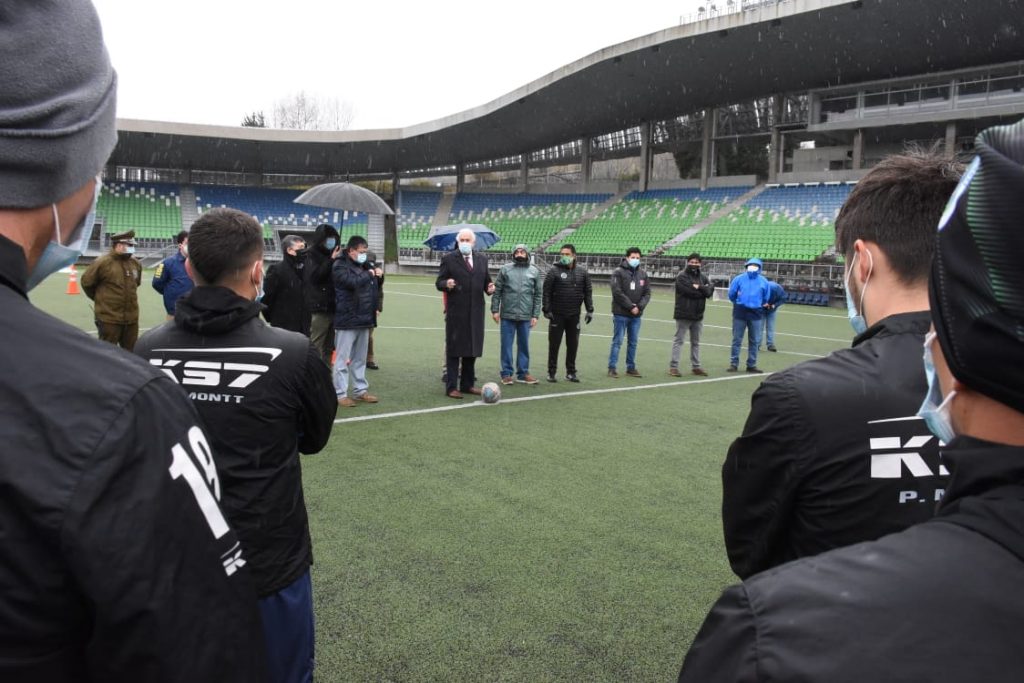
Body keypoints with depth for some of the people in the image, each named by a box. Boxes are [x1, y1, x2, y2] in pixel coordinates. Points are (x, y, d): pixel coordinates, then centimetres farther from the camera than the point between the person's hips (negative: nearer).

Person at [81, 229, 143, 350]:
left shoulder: (136, 264, 6)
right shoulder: (103, 262, -11)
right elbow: (86, 282, 1)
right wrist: (101, 298, 11)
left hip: (131, 317, 5)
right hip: (109, 318, -5)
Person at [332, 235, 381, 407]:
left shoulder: (365, 266, 17)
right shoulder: (340, 267, -8)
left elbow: (374, 287, 27)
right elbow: (353, 282, -25)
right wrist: (369, 274, -10)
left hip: (364, 319, 8)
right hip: (347, 320, -8)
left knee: (360, 359, 15)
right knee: (343, 359, -2)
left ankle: (360, 390, 23)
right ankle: (340, 394, 3)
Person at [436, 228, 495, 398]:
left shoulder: (482, 258, 11)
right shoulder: (449, 259, -1)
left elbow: (486, 280, 17)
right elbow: (439, 282, -1)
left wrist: (489, 288, -5)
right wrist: (446, 284, -23)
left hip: (475, 312, 4)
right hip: (456, 312, -4)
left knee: (472, 349, 11)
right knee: (454, 350, 0)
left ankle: (468, 384, 22)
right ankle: (451, 387, 5)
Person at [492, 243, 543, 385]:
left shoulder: (535, 271, 6)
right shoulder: (505, 269, 3)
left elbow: (538, 295, 6)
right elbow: (497, 291, 4)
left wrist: (535, 315, 0)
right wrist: (495, 310, -3)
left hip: (526, 316, 1)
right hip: (507, 315, -1)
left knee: (524, 345, 8)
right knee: (506, 344, 3)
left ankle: (523, 373, 18)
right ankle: (506, 373, 11)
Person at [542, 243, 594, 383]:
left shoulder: (582, 272, 5)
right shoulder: (554, 271, -4)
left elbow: (588, 292, 7)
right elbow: (546, 292, -5)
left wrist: (590, 310, 2)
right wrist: (546, 310, -11)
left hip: (574, 315, 3)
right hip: (557, 315, -3)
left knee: (573, 344, 8)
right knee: (554, 344, 2)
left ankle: (571, 372, 19)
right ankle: (551, 372, 11)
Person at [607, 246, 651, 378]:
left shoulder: (643, 274, 9)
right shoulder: (619, 272, -7)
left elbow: (647, 293, 7)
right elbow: (617, 293, -14)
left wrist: (639, 307, -9)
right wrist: (631, 306, -15)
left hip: (636, 315, 5)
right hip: (621, 314, -5)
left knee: (633, 342, 10)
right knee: (617, 341, -1)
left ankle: (631, 367, 20)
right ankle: (612, 368, 5)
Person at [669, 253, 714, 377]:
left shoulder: (703, 277, 11)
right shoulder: (682, 276, -8)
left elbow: (710, 291, -3)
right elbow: (690, 292, -20)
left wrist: (699, 287, -17)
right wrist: (703, 290, -8)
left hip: (698, 315, 6)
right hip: (683, 314, -6)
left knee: (696, 342, 13)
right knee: (679, 340, -2)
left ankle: (695, 366, 22)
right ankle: (673, 366, 1)